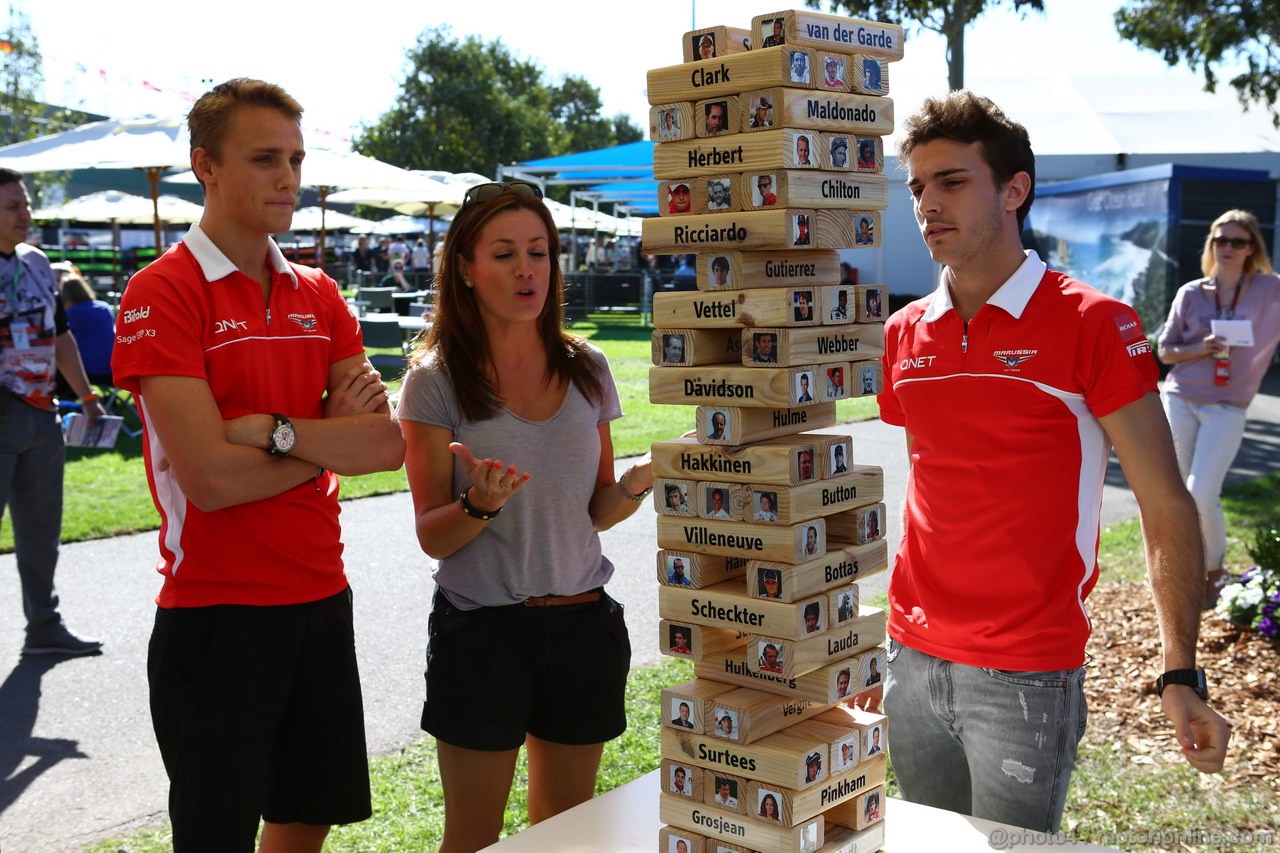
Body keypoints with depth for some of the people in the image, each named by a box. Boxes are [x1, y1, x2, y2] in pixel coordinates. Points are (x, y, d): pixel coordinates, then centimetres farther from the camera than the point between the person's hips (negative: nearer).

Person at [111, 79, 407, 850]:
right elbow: (210, 478, -21)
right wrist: (335, 435, -7)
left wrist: (276, 431, -18)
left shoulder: (319, 295, 8)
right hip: (217, 612, -6)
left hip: (322, 600, 6)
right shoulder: (162, 292, -11)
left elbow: (390, 445, -3)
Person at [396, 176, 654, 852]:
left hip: (583, 624, 4)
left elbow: (595, 512, 11)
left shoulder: (585, 369, 4)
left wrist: (635, 486, -10)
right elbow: (433, 537, -6)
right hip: (482, 627, -3)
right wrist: (480, 506, -27)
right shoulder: (436, 380, -7)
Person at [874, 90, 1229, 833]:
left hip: (1027, 679, -5)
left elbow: (1167, 507, -8)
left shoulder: (1092, 324, -9)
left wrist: (1182, 676, -15)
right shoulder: (906, 334, 7)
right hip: (914, 664, 5)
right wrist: (885, 640, 14)